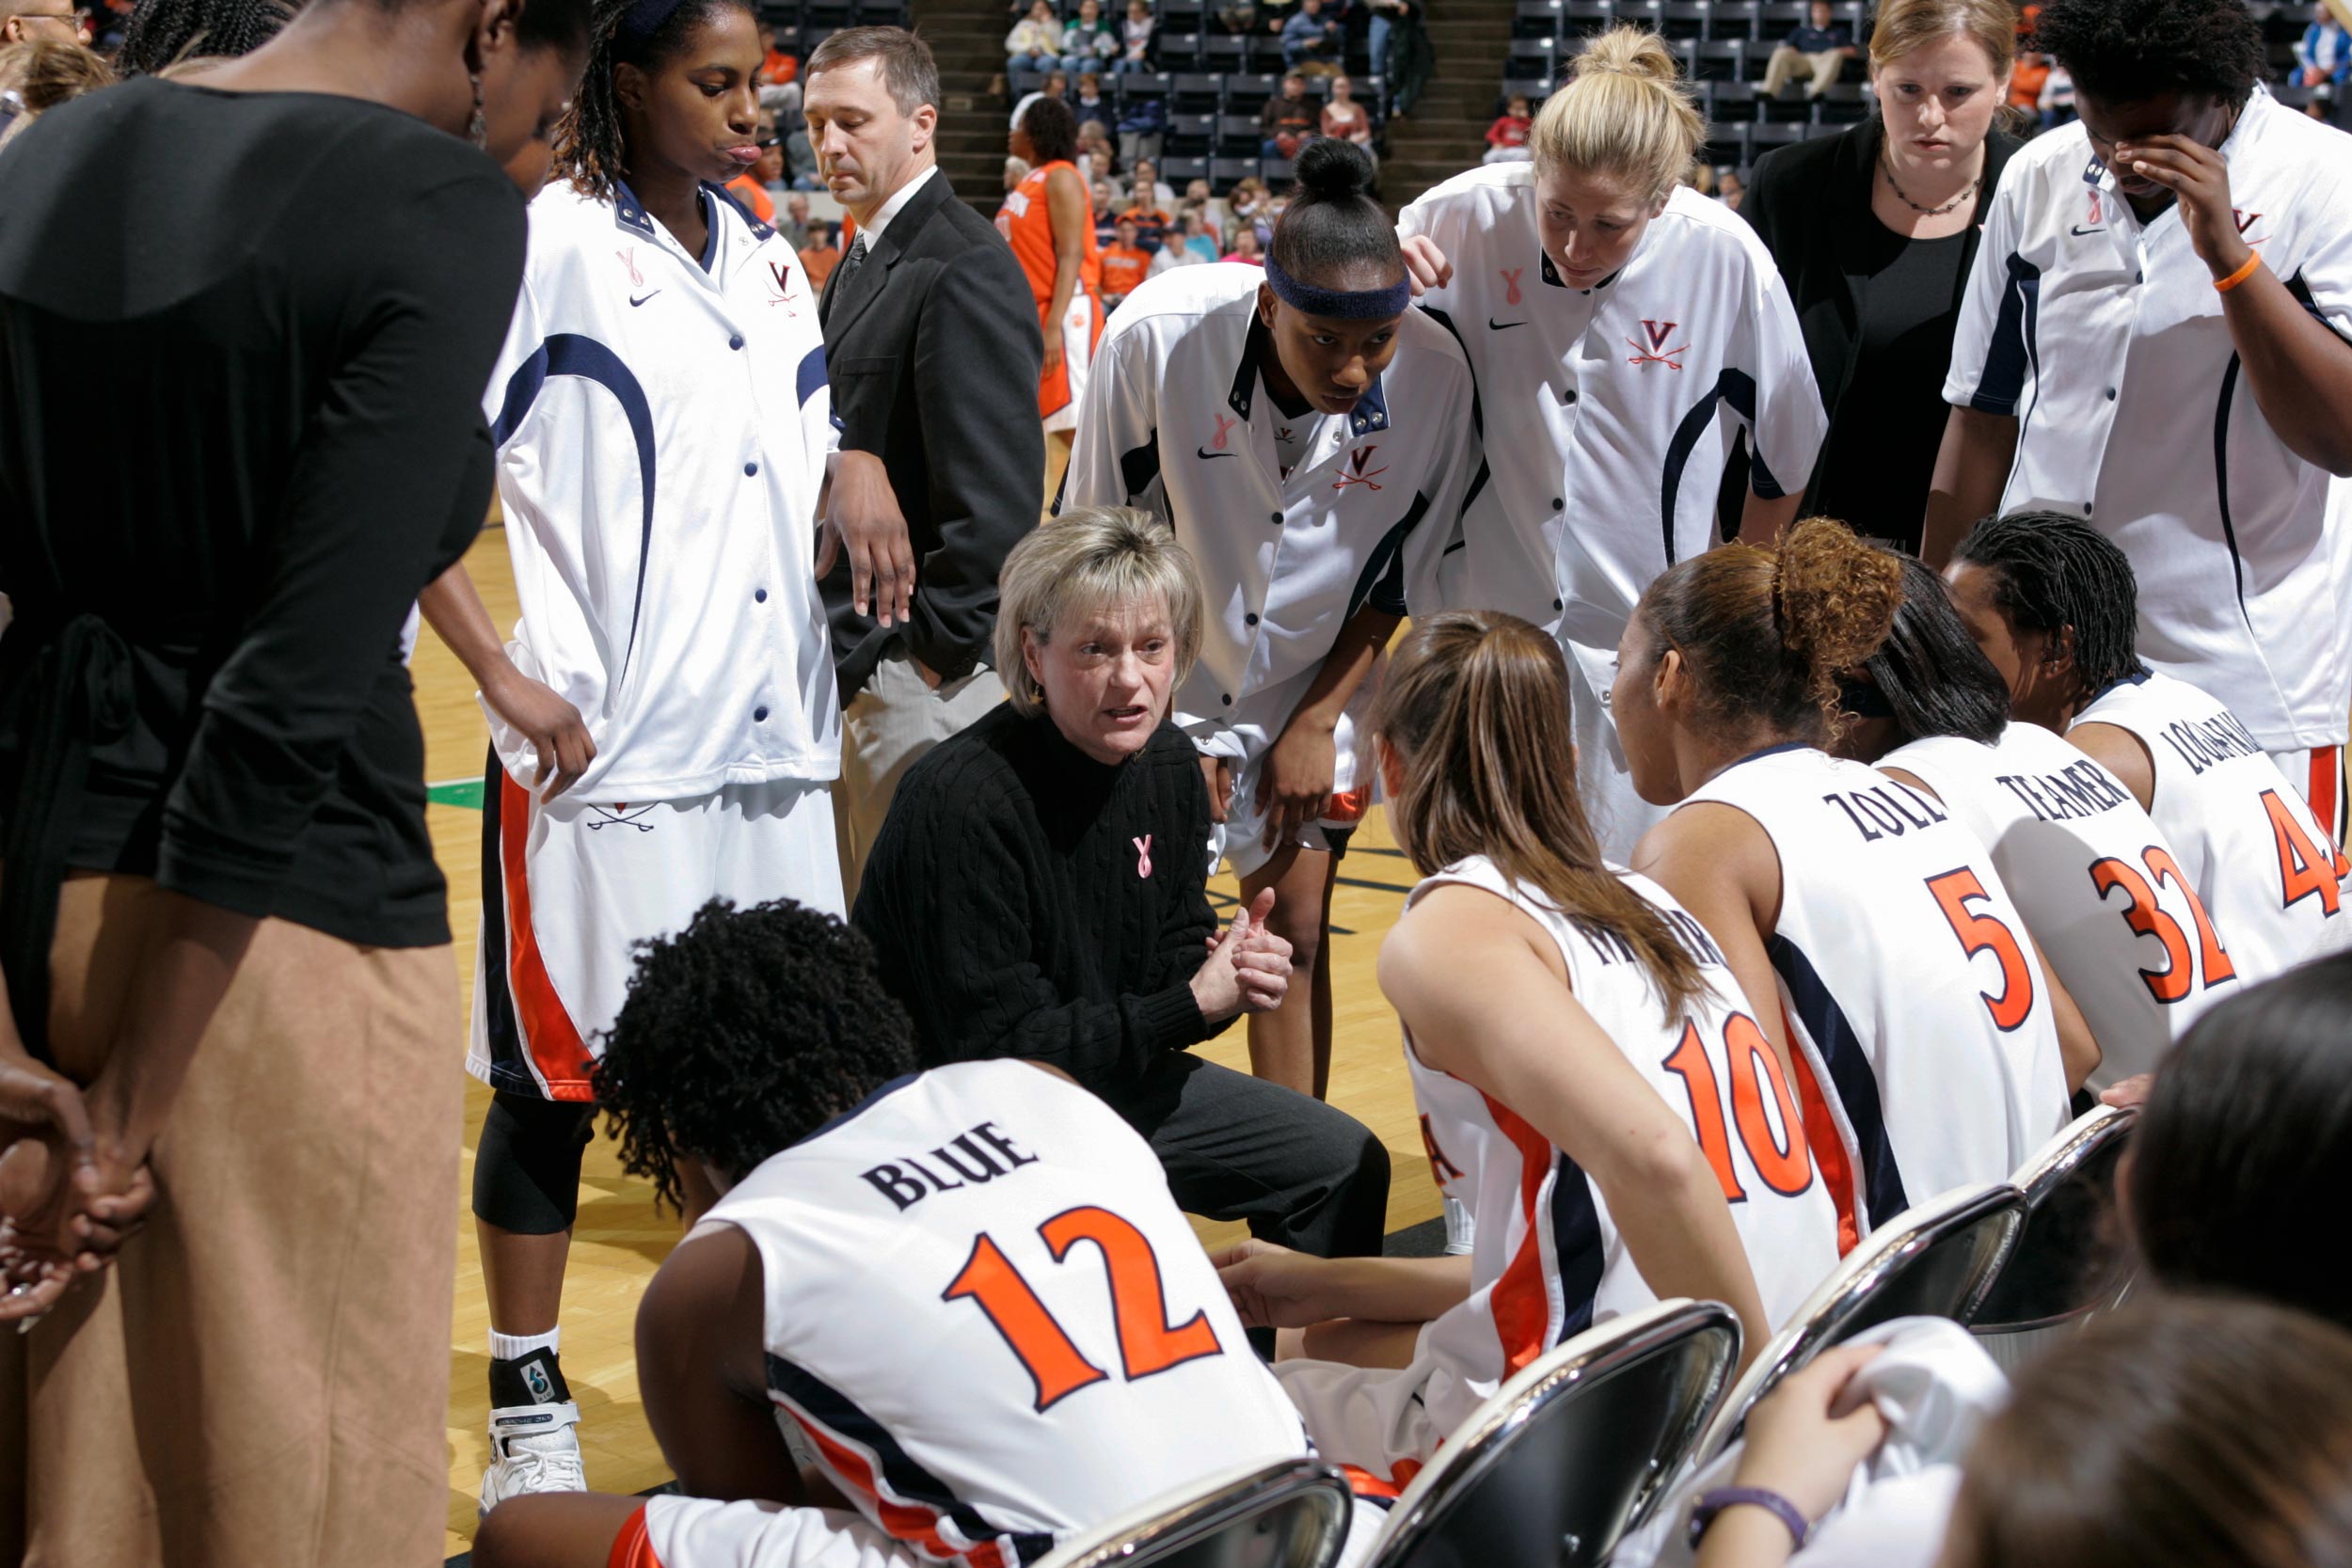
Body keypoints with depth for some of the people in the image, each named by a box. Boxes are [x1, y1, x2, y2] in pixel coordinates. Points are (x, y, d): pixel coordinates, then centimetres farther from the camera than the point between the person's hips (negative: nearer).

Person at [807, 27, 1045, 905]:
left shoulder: (962, 268, -16)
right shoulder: (861, 262, 15)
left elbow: (998, 495, -22)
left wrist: (935, 656, -20)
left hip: (922, 669, -9)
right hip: (853, 666, 9)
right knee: (855, 922, 15)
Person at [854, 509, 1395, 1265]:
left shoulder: (1168, 763, -1)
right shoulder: (959, 803, -27)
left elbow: (1170, 957, 9)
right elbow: (994, 1046, -24)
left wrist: (1228, 972, -15)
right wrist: (1191, 1003, -21)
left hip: (1113, 1074, 8)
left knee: (1348, 1165, 7)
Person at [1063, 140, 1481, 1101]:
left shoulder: (1432, 375, -22)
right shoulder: (1159, 333, -27)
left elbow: (1396, 584, -5)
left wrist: (1316, 723, -4)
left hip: (1312, 691, 1)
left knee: (1296, 928, 1)